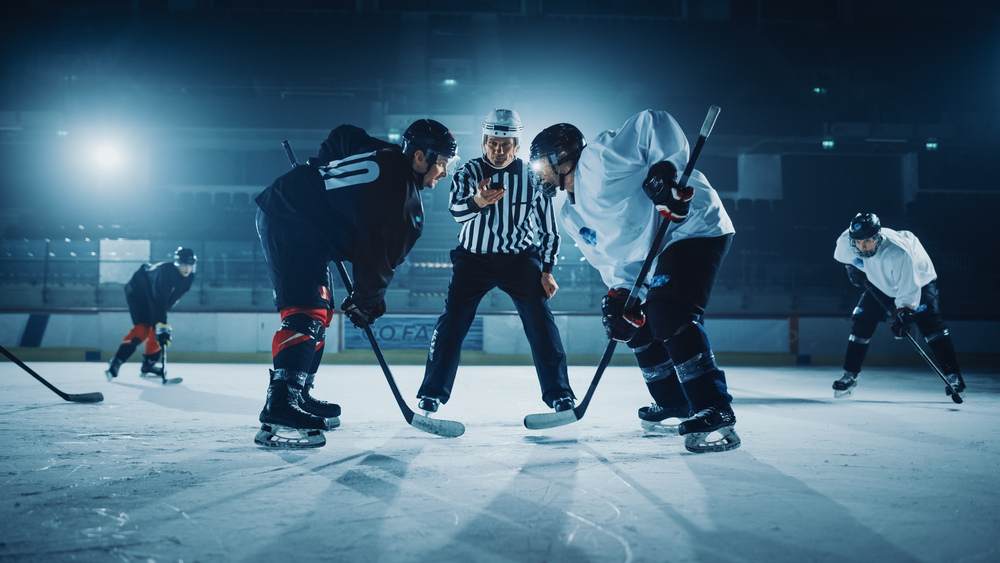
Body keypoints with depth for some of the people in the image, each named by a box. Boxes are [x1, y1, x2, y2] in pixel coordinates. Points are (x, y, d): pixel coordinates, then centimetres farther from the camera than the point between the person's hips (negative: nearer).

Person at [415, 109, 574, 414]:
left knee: (541, 322, -8)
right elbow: (457, 209, -22)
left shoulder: (531, 176, -2)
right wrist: (477, 201, -44)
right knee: (452, 322, -7)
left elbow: (547, 227, 5)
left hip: (520, 259, 0)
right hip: (473, 257, 0)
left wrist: (547, 270, -1)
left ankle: (559, 395, 0)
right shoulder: (469, 172, -5)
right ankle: (432, 393, 4)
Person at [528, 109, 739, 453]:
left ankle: (716, 414, -24)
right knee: (638, 327, 14)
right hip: (655, 254, 11)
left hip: (695, 228, -11)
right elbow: (609, 257, 10)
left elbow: (653, 125, -21)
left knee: (671, 318, -24)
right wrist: (619, 294, -6)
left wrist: (666, 168, -32)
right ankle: (674, 404, 28)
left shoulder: (598, 158, -14)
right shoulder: (568, 213, 13)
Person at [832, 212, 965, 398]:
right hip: (879, 285, 5)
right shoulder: (845, 241, -26)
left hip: (918, 279, -5)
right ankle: (849, 377, 8)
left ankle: (953, 376, -19)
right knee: (861, 324, -4)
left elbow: (908, 289, -37)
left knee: (930, 324, -21)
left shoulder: (898, 253, -41)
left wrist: (903, 316, -43)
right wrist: (853, 269, -9)